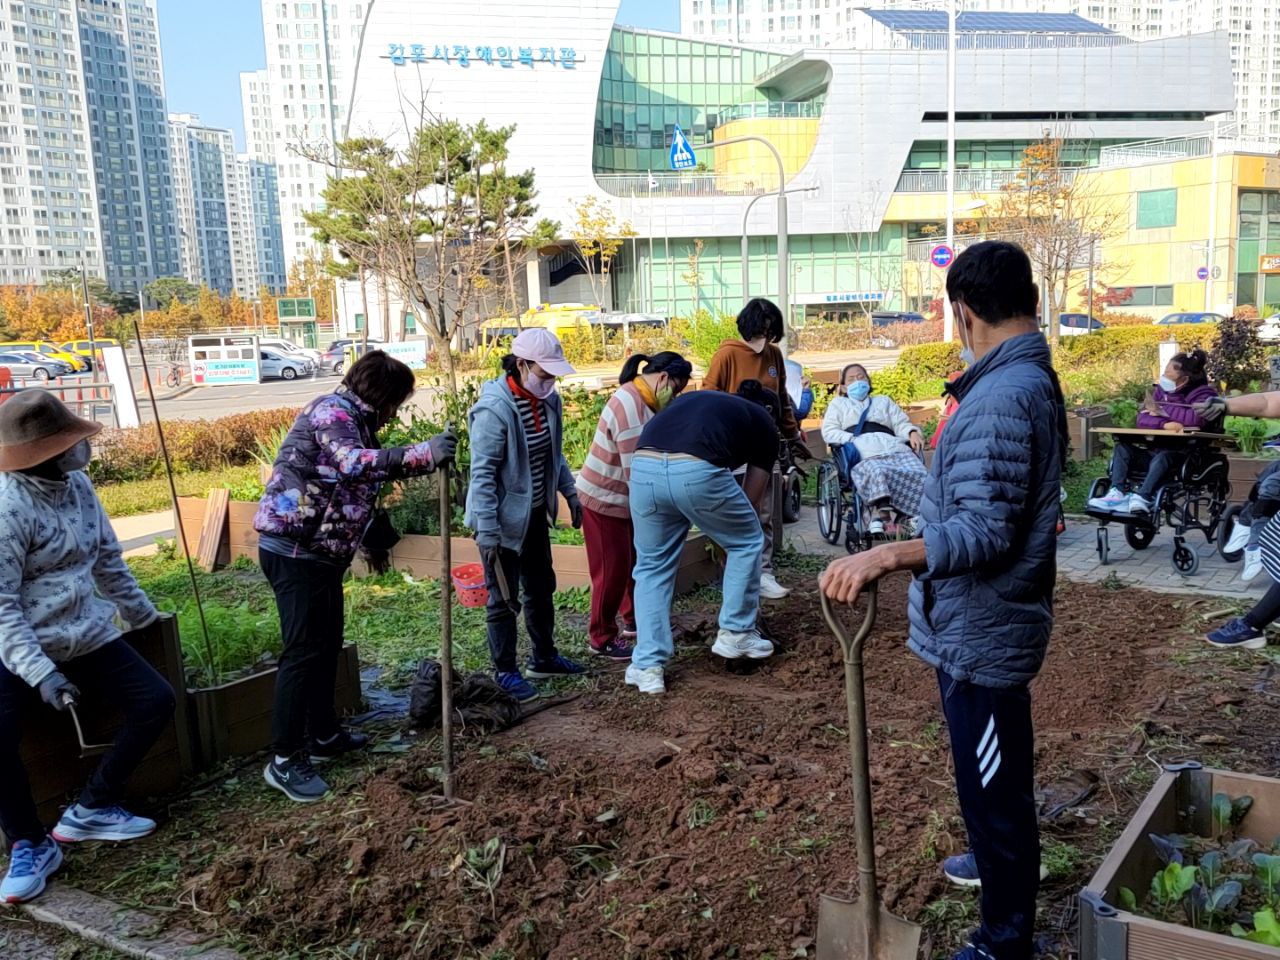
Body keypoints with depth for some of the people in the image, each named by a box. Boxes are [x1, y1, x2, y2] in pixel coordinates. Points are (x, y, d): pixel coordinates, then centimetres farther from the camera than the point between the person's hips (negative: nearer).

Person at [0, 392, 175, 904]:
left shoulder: (77, 484, 1)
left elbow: (108, 558, 14)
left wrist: (144, 615, 22)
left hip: (89, 637, 7)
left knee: (157, 700, -5)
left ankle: (90, 810, 8)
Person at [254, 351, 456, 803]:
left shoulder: (354, 421, 17)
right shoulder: (332, 410, -14)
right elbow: (353, 463, -34)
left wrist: (373, 542, 30)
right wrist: (423, 455, -41)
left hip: (322, 550, 10)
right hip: (294, 548, -10)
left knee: (328, 644, 16)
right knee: (304, 650, -8)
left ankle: (323, 735, 29)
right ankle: (285, 760, -1)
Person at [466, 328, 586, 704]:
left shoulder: (548, 400, -1)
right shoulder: (494, 410, -25)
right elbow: (482, 475, -24)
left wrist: (569, 491, 14)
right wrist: (487, 533, -24)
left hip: (535, 514, 8)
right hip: (504, 519, -8)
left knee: (542, 588, 20)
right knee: (504, 598, 4)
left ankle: (544, 658, 37)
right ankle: (506, 673, 18)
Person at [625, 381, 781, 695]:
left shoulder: (697, 397, 37)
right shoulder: (764, 423, 25)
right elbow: (750, 497, 24)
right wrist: (727, 535, 41)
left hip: (643, 467, 4)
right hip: (696, 471, -4)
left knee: (653, 566, 22)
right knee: (748, 542, 23)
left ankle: (648, 666, 20)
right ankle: (735, 634, 32)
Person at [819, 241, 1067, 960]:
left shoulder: (1000, 399, -25)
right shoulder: (1034, 379, 7)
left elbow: (985, 534, -30)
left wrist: (889, 555, -43)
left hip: (981, 630, -10)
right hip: (986, 622, 11)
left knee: (993, 786, 5)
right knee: (995, 775, 29)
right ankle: (1001, 862, 51)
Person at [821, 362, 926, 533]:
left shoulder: (883, 401, 40)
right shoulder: (839, 403, 34)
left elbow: (901, 424, 26)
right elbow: (828, 431, 17)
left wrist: (913, 433, 0)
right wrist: (854, 439, -2)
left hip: (893, 446, 3)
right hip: (862, 450, -3)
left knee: (918, 473, -32)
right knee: (876, 471, -42)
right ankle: (880, 510, -57)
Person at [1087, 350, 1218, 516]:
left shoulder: (1203, 393, -2)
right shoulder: (1161, 390, 12)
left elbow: (1197, 418, -24)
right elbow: (1142, 419, 1)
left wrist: (1162, 410, -10)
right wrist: (1164, 424, -21)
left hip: (1183, 455, -6)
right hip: (1155, 450, 6)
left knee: (1162, 457, -35)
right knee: (1123, 448, -15)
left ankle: (1142, 498, -49)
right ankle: (1117, 492, -31)